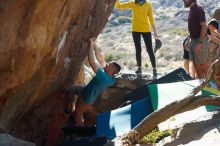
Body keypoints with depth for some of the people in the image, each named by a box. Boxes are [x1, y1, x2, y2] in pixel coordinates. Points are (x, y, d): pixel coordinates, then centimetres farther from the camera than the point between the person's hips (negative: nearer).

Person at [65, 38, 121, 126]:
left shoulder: (103, 77, -41)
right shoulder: (111, 77, -15)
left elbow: (91, 61, -43)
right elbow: (101, 60, -7)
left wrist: (91, 45, -33)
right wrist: (94, 46, -12)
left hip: (86, 99, -9)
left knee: (78, 114, 16)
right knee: (71, 89, 26)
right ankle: (72, 110, 37)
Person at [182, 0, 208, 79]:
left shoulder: (198, 9, -15)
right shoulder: (192, 9, 12)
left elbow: (204, 27, -20)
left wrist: (199, 43, -25)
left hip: (199, 41, -9)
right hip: (193, 41, 9)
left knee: (202, 64, -4)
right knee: (196, 63, 12)